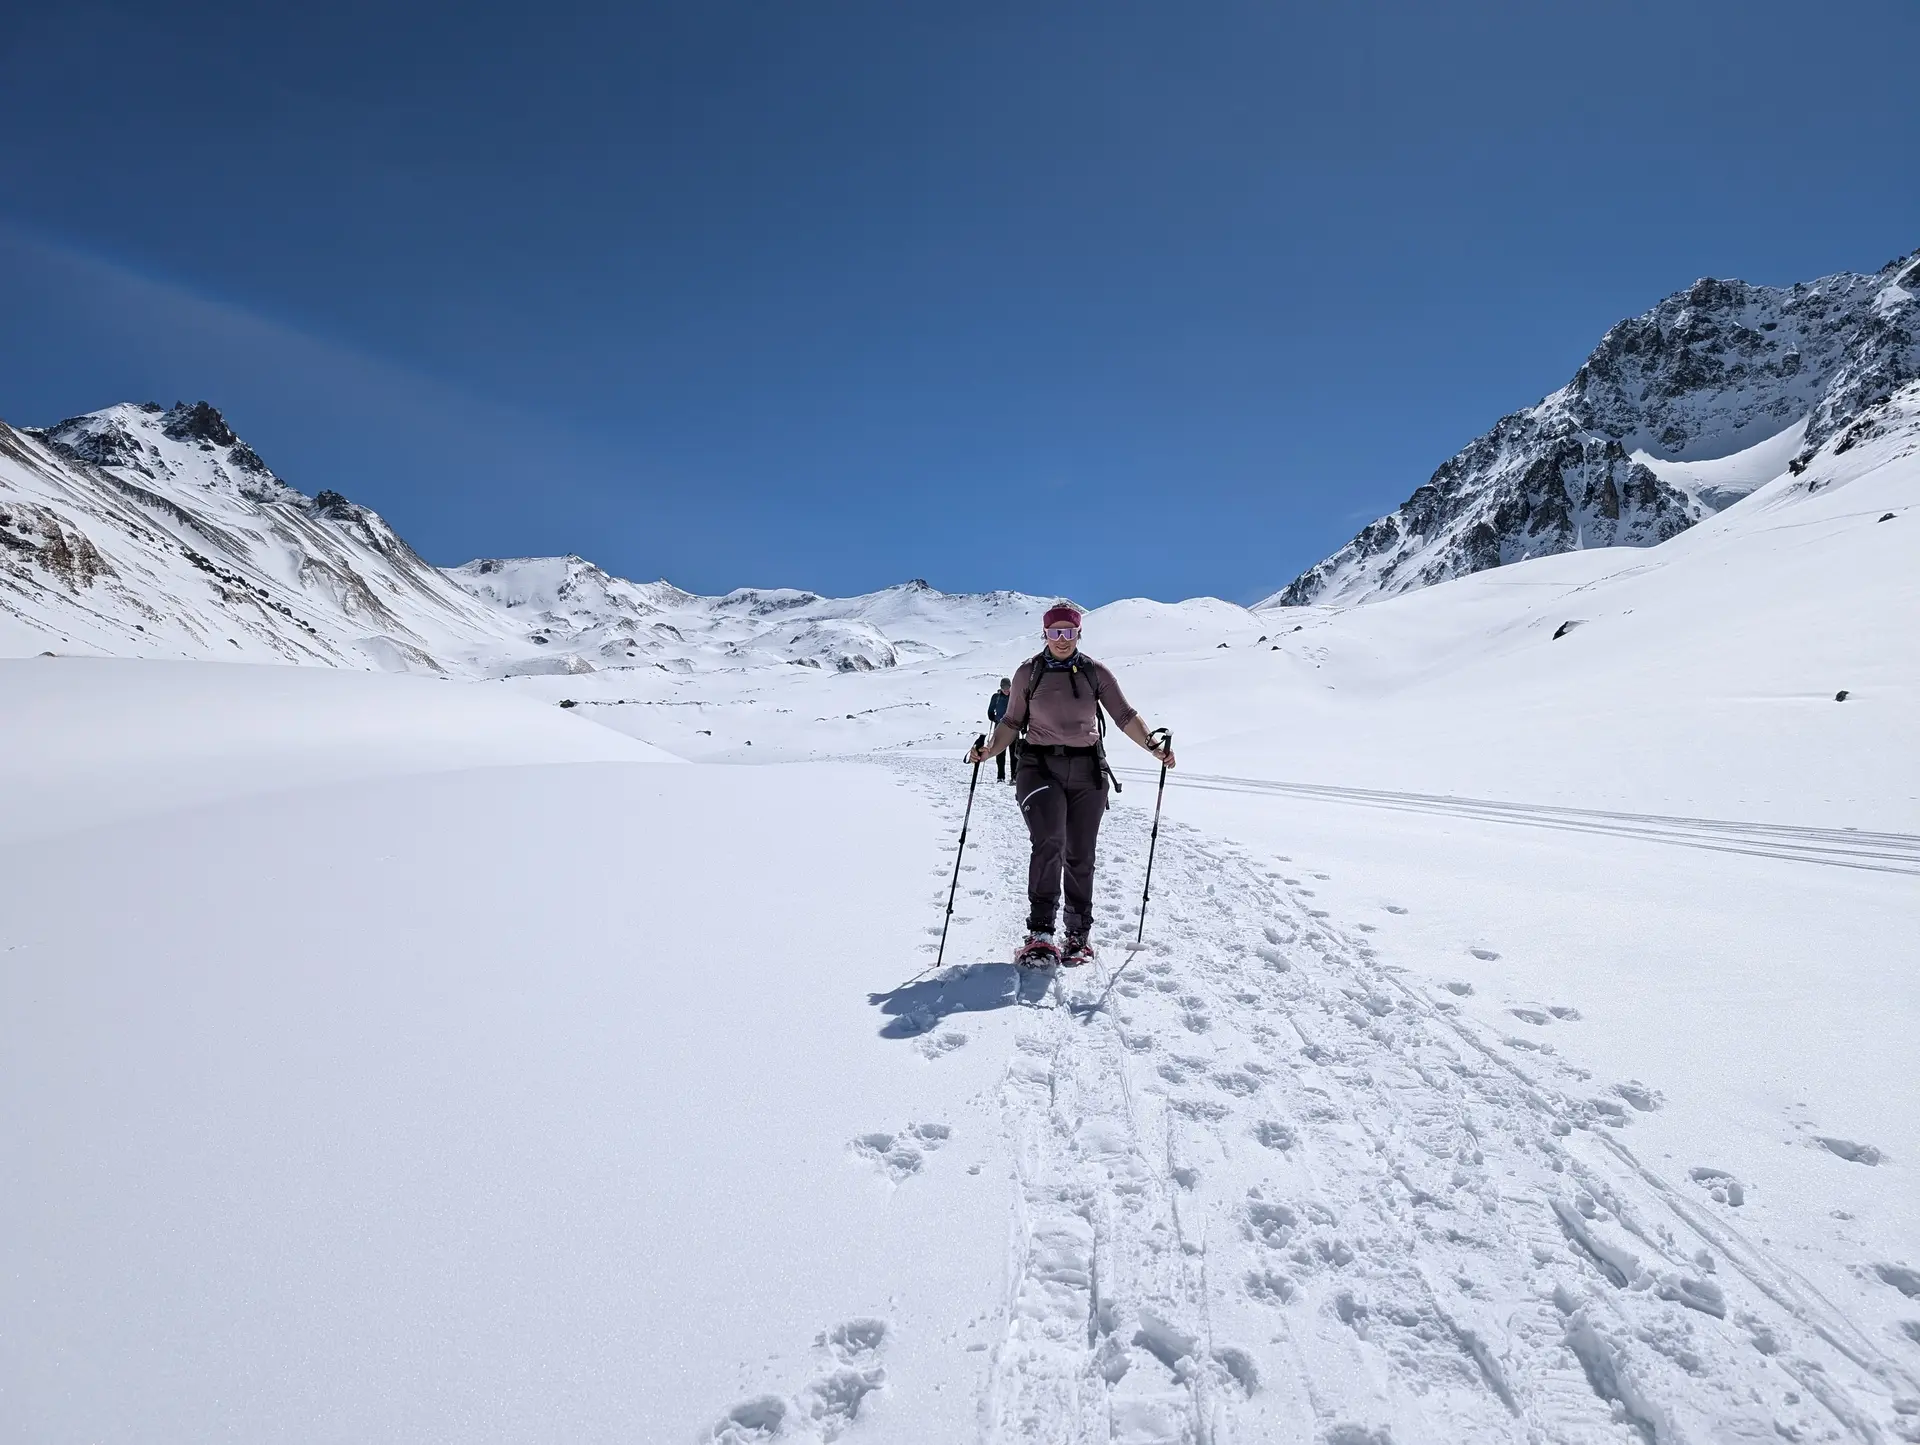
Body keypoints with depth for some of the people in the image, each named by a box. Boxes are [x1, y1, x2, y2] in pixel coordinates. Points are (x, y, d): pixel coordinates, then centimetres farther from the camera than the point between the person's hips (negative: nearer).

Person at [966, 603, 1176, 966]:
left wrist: (1152, 746, -12)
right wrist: (990, 749, -7)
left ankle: (1079, 934, 19)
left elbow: (1125, 716, 3)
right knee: (1049, 841, -22)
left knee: (1079, 855, 5)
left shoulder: (1095, 672, 6)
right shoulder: (1028, 673, 5)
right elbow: (1012, 721, 9)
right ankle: (1040, 932, -19)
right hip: (1041, 767, -1)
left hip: (1087, 771, 2)